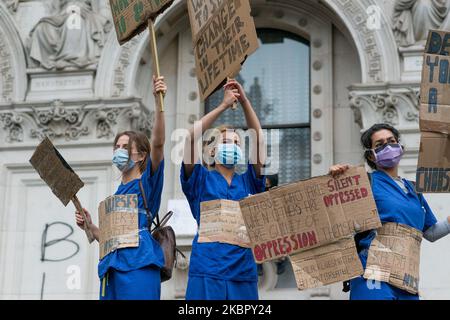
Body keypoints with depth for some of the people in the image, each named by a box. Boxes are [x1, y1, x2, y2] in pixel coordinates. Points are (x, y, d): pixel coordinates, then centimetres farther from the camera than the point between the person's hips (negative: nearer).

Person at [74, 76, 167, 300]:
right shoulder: (116, 195, 24)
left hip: (138, 265, -7)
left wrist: (158, 102, -22)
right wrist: (90, 227, 11)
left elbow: (158, 143, -11)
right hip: (112, 266, 7)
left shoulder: (147, 181, 5)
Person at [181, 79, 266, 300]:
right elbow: (191, 139, -7)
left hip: (243, 273, 3)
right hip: (207, 271, -3)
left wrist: (244, 101, -2)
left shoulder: (248, 181, 14)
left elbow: (259, 141, 5)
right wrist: (224, 106, -7)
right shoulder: (200, 179, 7)